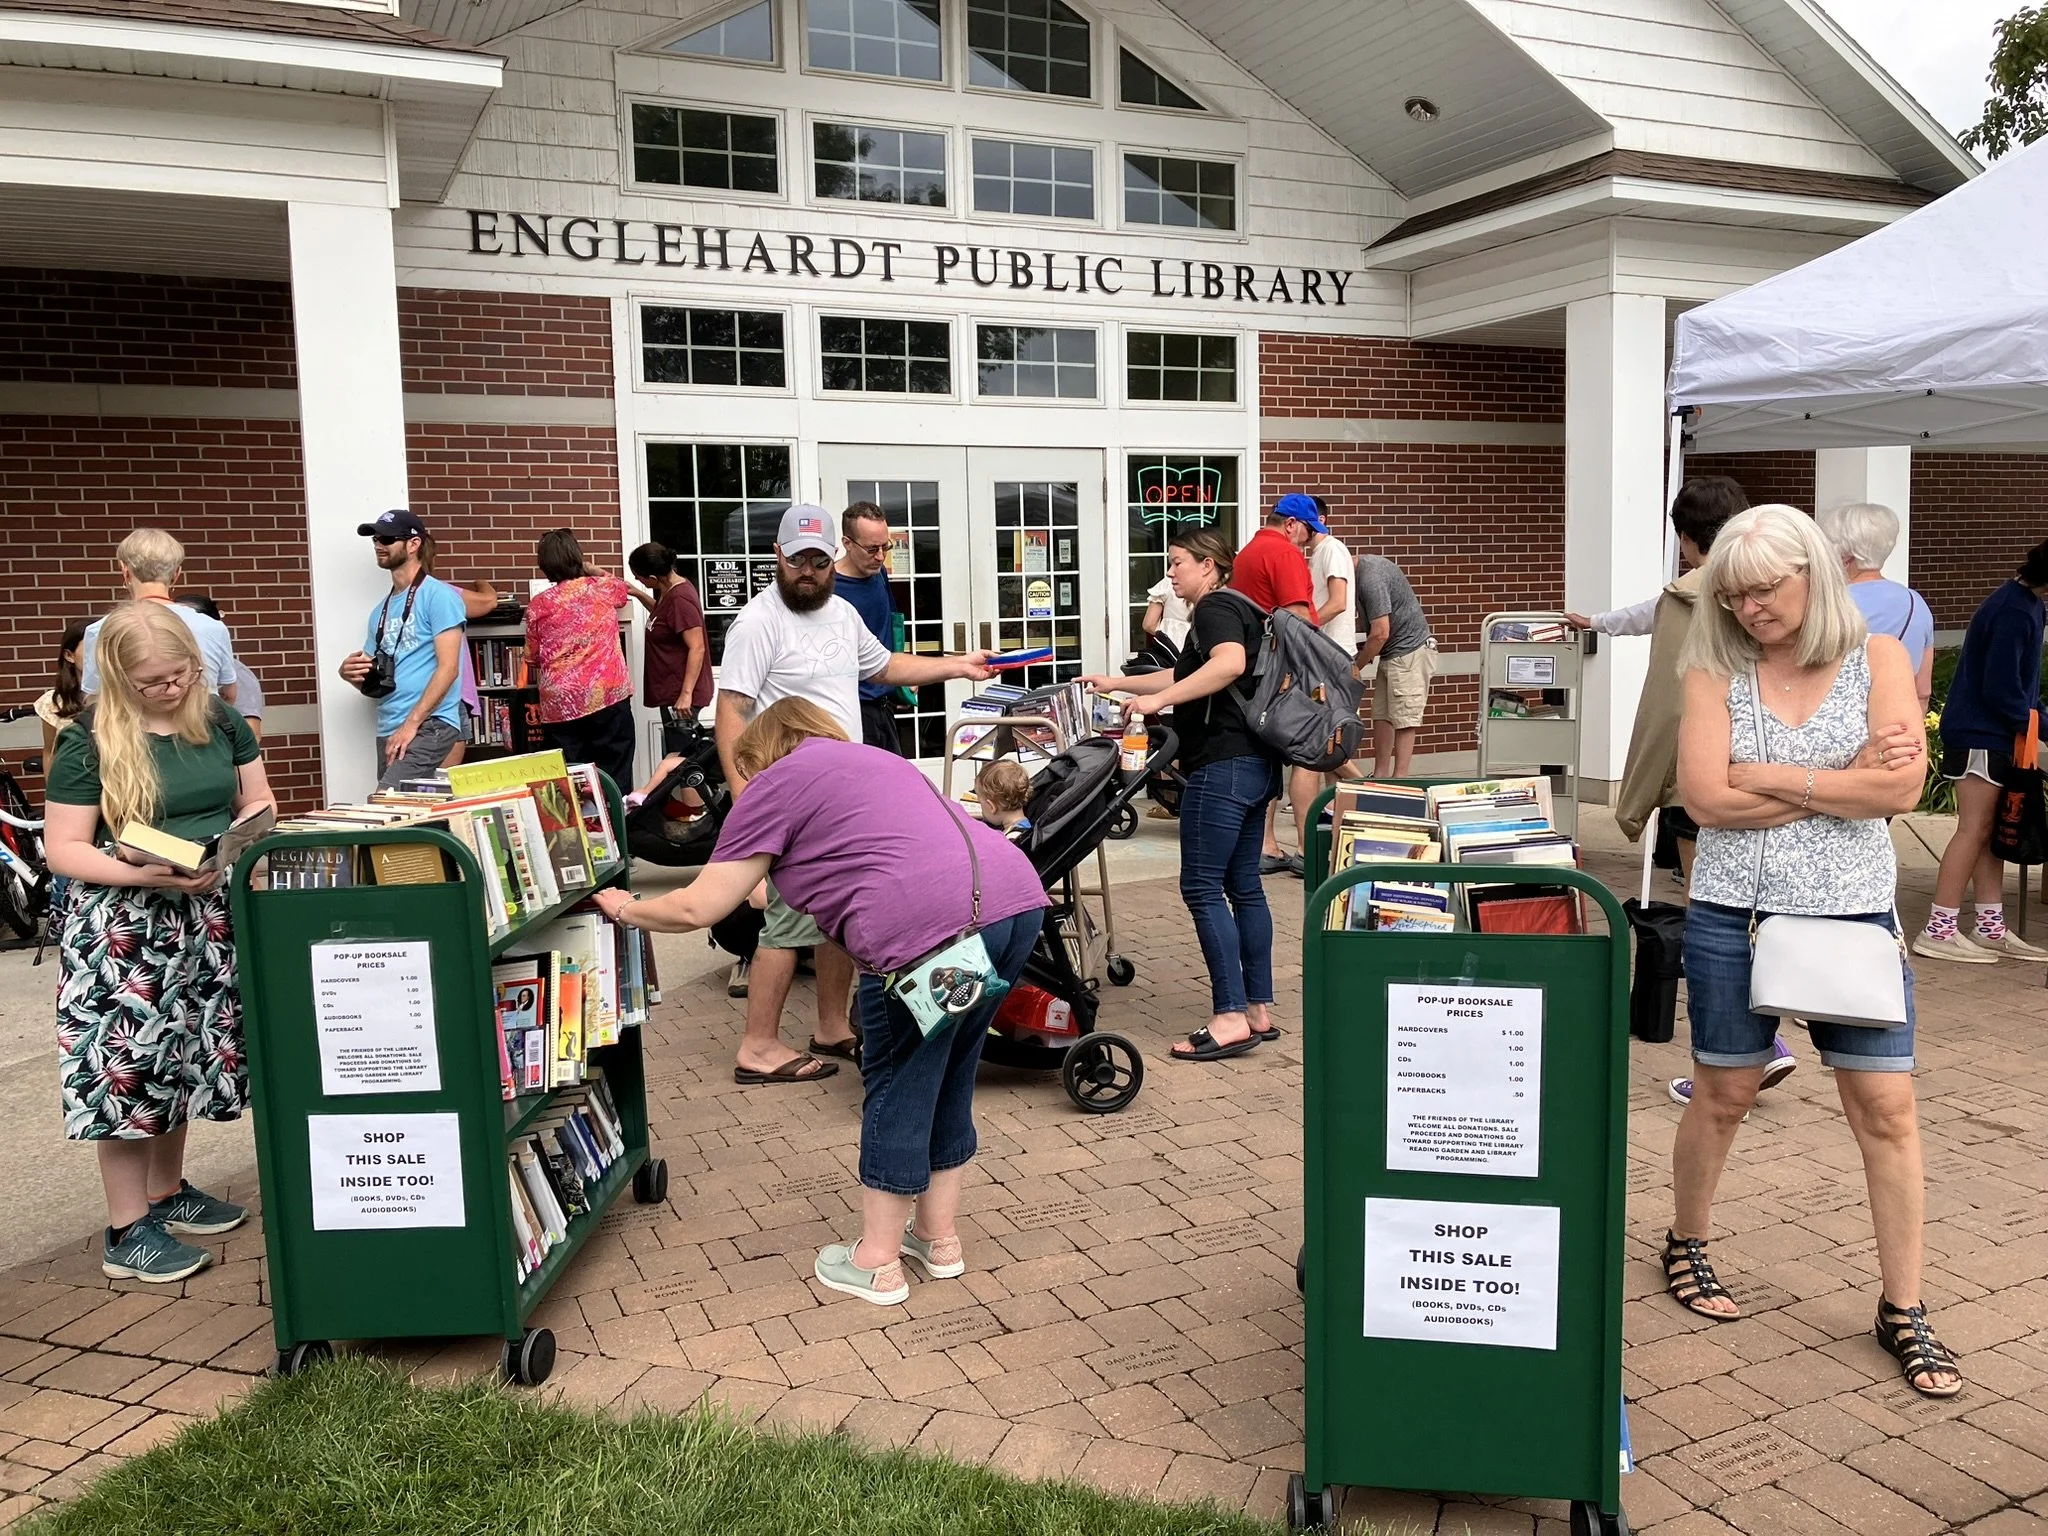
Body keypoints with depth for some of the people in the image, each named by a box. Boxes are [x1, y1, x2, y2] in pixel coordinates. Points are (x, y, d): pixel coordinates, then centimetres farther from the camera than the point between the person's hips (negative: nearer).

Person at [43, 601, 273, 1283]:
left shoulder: (219, 721, 4)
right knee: (129, 1061, -3)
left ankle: (167, 1192, 31)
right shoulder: (88, 741, -10)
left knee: (183, 1058, 14)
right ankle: (127, 1230, 7)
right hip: (124, 923, -5)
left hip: (206, 918, 5)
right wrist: (145, 874, -25)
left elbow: (257, 803, 13)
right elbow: (64, 848, -10)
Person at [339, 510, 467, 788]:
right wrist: (350, 674, 1)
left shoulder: (437, 596, -3)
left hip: (430, 725, -8)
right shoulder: (381, 610, 20)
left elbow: (448, 668, -12)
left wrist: (411, 724, -18)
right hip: (388, 731, 8)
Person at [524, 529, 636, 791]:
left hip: (560, 703, 1)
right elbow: (625, 587, 27)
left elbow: (532, 657, 8)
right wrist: (591, 570, 38)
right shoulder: (602, 588, 2)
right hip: (608, 696, -1)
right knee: (613, 779, 3)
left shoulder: (538, 604, 2)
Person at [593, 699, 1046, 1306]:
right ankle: (939, 1238, 37)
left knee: (897, 1091, 10)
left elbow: (699, 907, 9)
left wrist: (627, 909, 27)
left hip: (931, 925, -8)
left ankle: (876, 1264, 24)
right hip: (1020, 898, 8)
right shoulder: (876, 759, 33)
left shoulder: (777, 782, 11)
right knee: (948, 1080, 22)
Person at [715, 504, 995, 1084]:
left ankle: (833, 1030, 26)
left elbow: (885, 666, 28)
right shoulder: (759, 622, -14)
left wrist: (958, 665, 23)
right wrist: (743, 795, -26)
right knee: (792, 922, -7)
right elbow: (730, 712, -18)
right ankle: (758, 1049, 2)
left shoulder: (842, 613, 12)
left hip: (847, 795, 9)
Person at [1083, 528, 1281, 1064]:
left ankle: (1230, 1018, -9)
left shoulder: (1216, 608, -8)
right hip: (1255, 765, 10)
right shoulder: (1235, 609, 23)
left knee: (1202, 887, -8)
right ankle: (1259, 1009, 16)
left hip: (1222, 766, -10)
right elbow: (1184, 677, 34)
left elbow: (1229, 663, -31)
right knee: (1244, 885, 12)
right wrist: (1116, 683, 35)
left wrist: (1159, 699, -31)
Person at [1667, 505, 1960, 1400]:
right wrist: (1844, 779, -12)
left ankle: (1903, 1312, 16)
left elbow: (1902, 788, -13)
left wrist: (1768, 775, -14)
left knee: (1887, 1108, 2)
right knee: (1724, 1094, 11)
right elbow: (1705, 797, -15)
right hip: (1734, 916, -1)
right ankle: (1685, 1247, 34)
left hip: (1853, 916, 1)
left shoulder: (1876, 660, 0)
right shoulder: (1716, 673, -2)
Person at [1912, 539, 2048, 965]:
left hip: (1995, 734, 10)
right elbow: (2001, 691, -21)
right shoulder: (2013, 612, -19)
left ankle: (1991, 929, 16)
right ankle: (1939, 930, -4)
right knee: (1974, 830, -7)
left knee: (1993, 831, 11)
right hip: (1979, 734, -10)